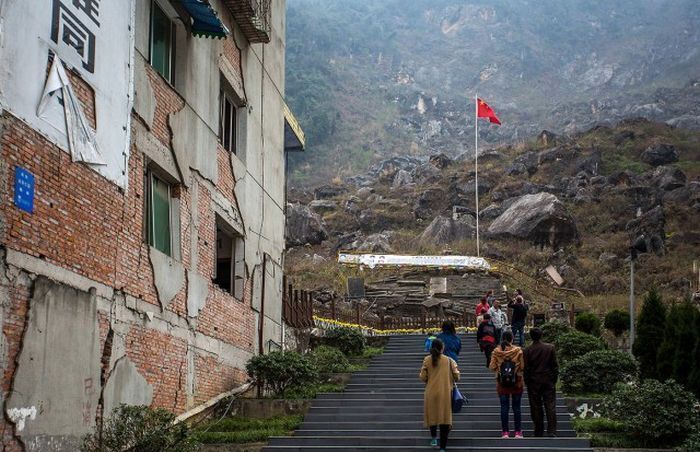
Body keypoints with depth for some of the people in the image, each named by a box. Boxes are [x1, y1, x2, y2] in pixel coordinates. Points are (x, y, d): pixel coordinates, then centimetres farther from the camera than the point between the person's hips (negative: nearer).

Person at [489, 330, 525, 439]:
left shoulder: (496, 352, -7)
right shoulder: (518, 351, -10)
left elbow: (492, 367, -5)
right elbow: (523, 366, -10)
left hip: (502, 383, 1)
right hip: (516, 383, -1)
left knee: (504, 407, 6)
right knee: (516, 407, 9)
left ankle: (505, 432, 6)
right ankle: (518, 431, 10)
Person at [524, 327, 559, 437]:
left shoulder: (527, 351, -6)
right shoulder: (550, 348, -2)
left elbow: (526, 368, -3)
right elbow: (555, 365, 1)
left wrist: (527, 381, 6)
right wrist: (554, 378, 9)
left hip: (534, 382, -1)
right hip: (548, 381, 1)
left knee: (536, 407, 5)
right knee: (550, 406, 1)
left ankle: (539, 433, 7)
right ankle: (552, 431, -7)